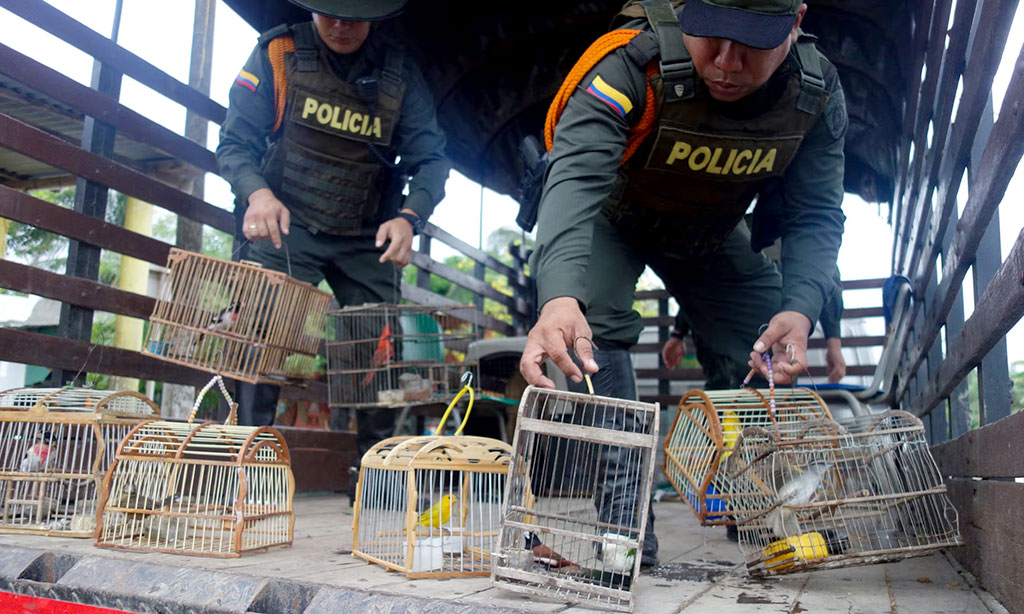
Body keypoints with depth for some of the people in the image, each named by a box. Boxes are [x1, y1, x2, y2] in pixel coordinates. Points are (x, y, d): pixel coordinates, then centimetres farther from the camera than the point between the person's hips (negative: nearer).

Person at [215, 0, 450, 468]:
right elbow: (234, 141, -2)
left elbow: (429, 158, -3)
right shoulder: (278, 52, -2)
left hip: (368, 238, 2)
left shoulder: (401, 74, 1)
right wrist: (257, 192, -24)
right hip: (287, 225, -1)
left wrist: (409, 217, -23)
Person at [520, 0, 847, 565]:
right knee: (594, 327, -28)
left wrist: (799, 307, -37)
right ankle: (624, 514, -18)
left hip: (711, 234, 4)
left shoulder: (817, 94, -22)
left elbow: (815, 215, -17)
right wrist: (560, 294, -68)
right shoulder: (636, 63, -37)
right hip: (611, 221, -3)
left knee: (775, 352, -4)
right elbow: (576, 175, -50)